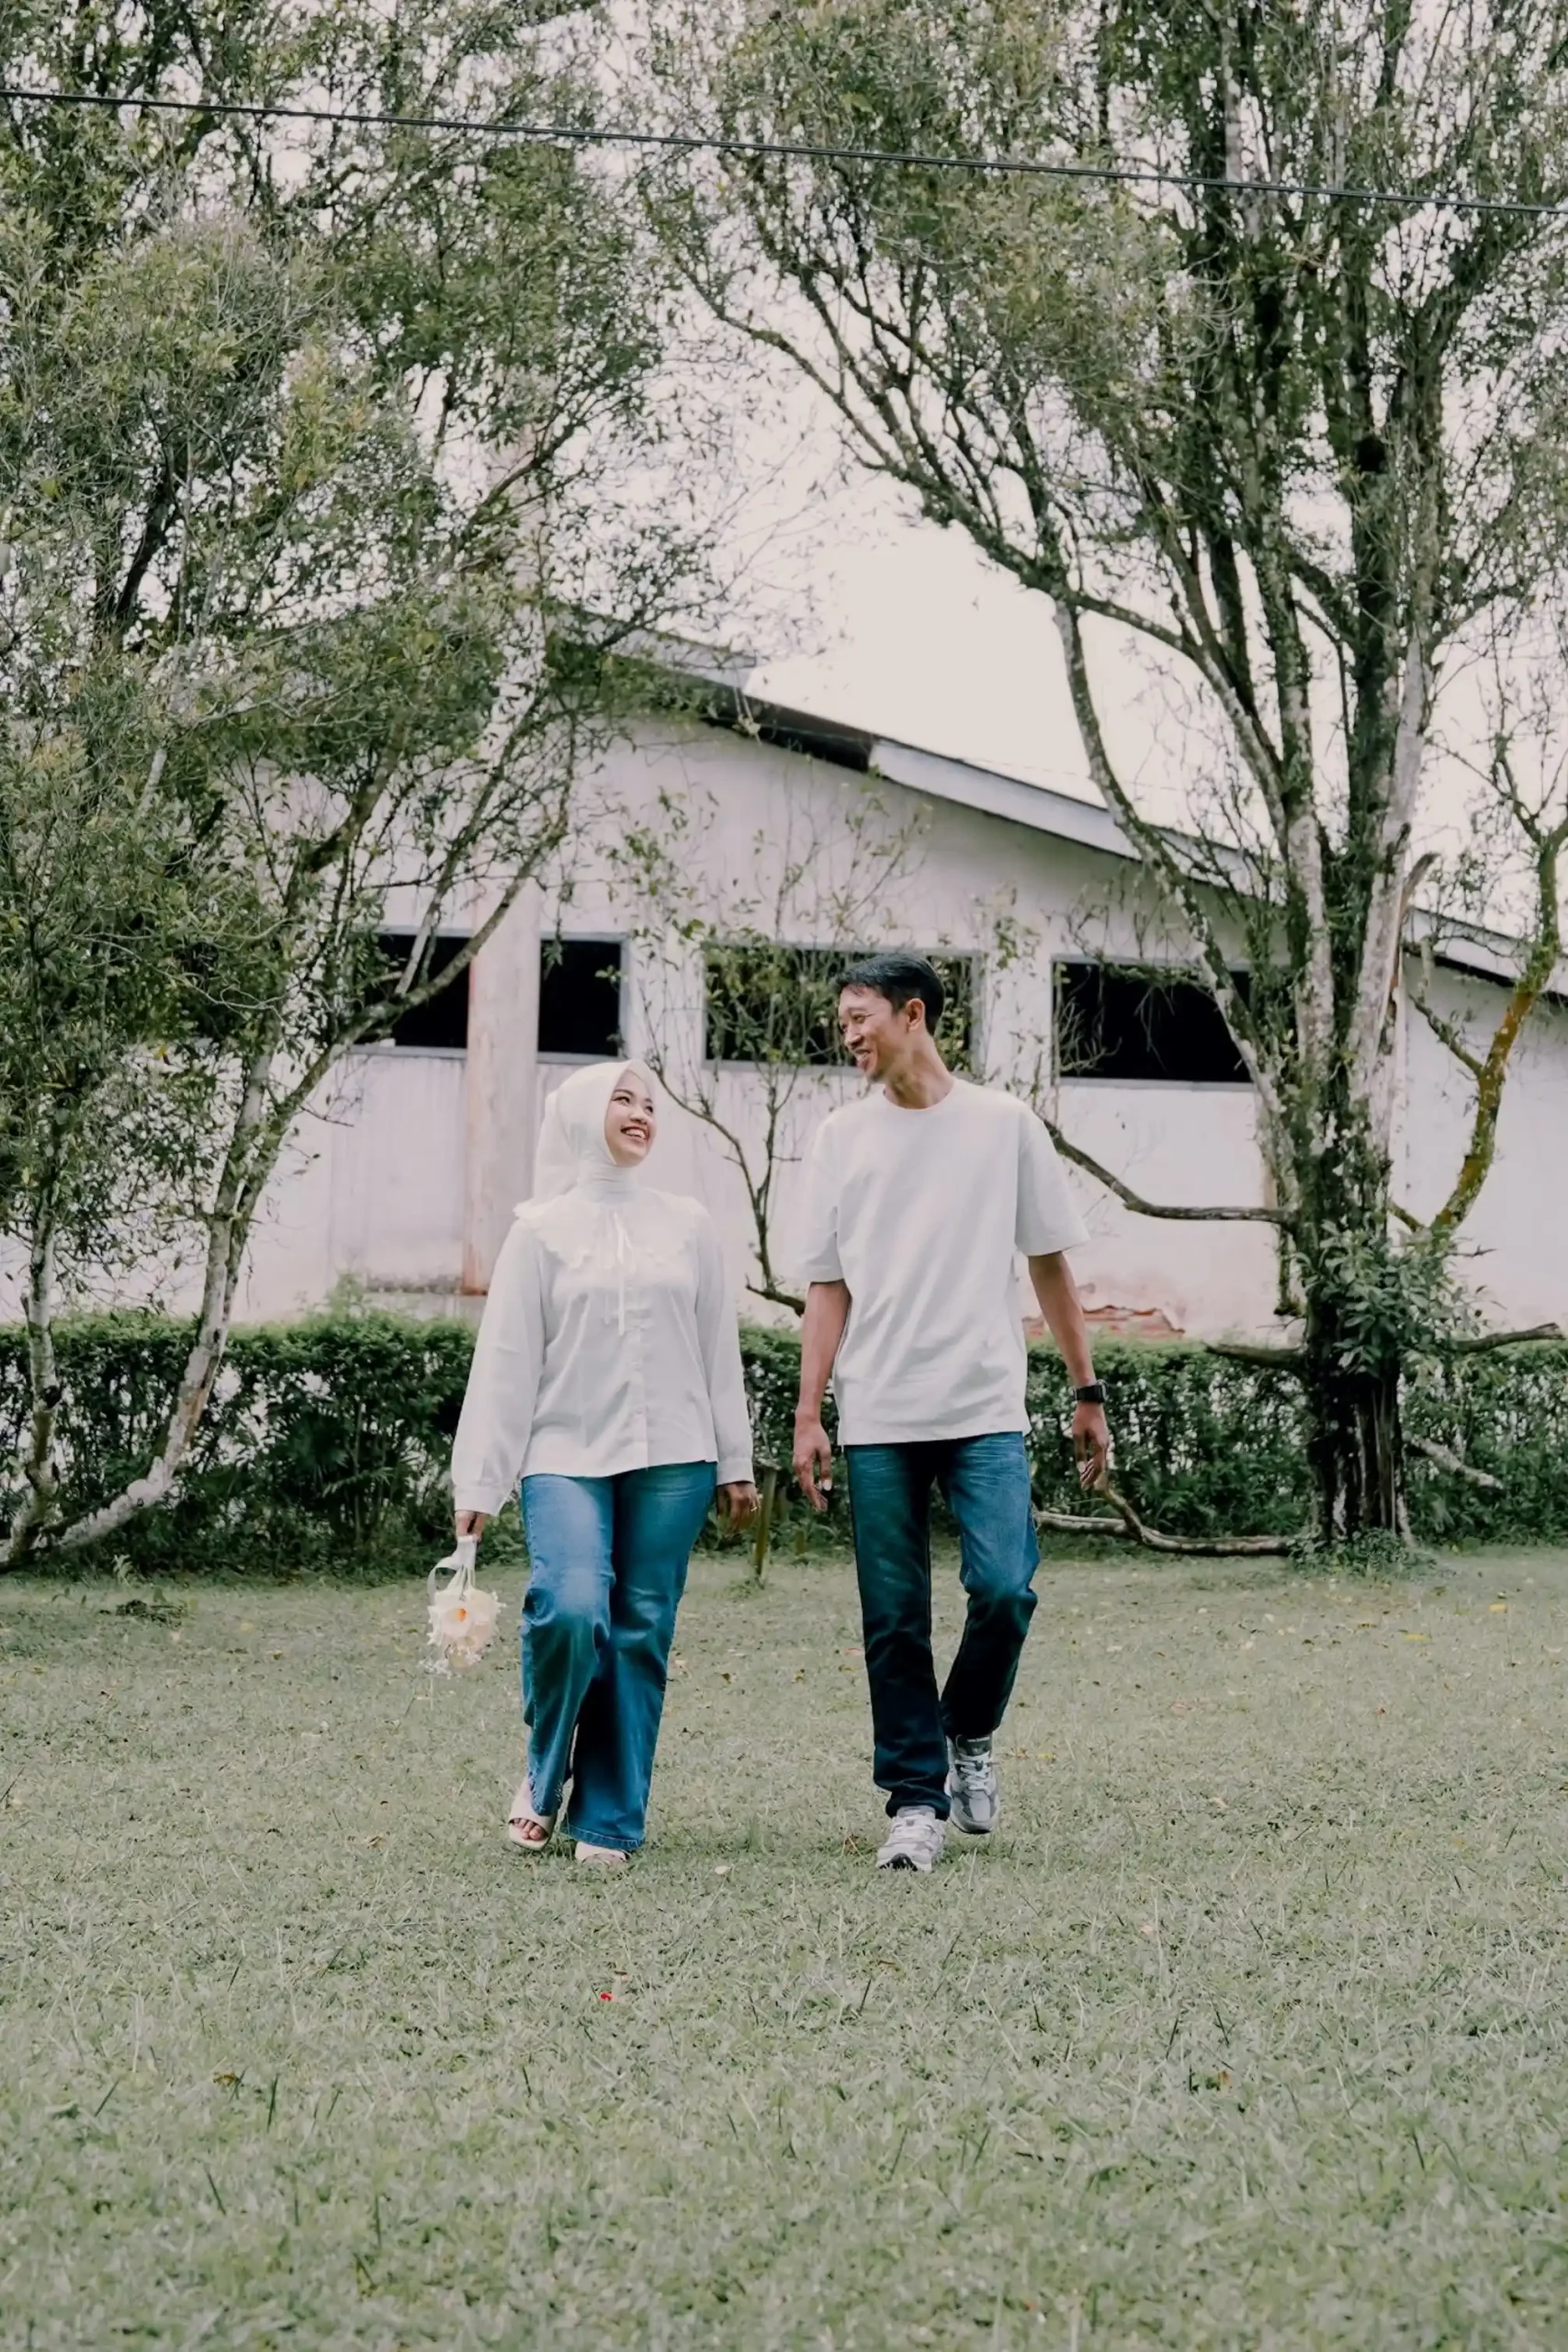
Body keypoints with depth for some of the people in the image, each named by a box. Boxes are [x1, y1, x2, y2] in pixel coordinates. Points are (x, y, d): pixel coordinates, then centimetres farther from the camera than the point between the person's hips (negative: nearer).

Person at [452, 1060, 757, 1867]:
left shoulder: (688, 1226, 12)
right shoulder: (541, 1231, 5)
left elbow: (719, 1350, 14)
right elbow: (505, 1362, 3)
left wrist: (735, 1463, 11)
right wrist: (478, 1482, -2)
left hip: (671, 1460, 2)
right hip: (569, 1457, -2)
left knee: (641, 1636, 0)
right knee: (571, 1609, -21)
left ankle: (610, 1822, 8)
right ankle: (545, 1775, 5)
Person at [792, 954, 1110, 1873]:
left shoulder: (1004, 1123, 5)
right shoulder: (843, 1137, 8)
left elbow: (1051, 1264, 10)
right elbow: (828, 1286, 9)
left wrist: (1088, 1393, 8)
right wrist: (809, 1415, 2)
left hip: (986, 1411, -1)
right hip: (878, 1419, 1)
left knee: (1005, 1589, -14)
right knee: (895, 1622, 1)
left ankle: (971, 1735, 13)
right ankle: (916, 1803, 9)